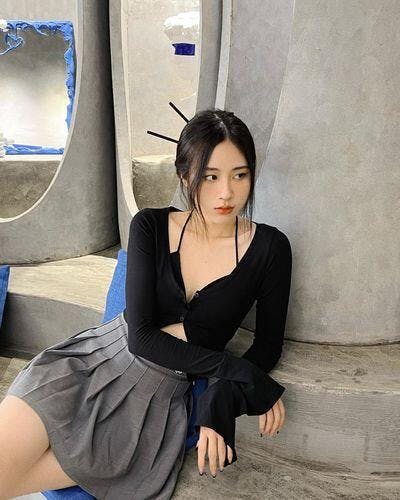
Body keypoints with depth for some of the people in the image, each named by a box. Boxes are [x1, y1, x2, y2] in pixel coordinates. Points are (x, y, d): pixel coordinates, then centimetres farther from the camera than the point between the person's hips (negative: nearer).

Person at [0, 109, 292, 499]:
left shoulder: (269, 248, -7)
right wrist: (242, 374, -15)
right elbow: (141, 335, -10)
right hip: (97, 357, 2)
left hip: (162, 393, -1)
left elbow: (268, 343, 2)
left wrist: (221, 402, -16)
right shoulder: (150, 226, -4)